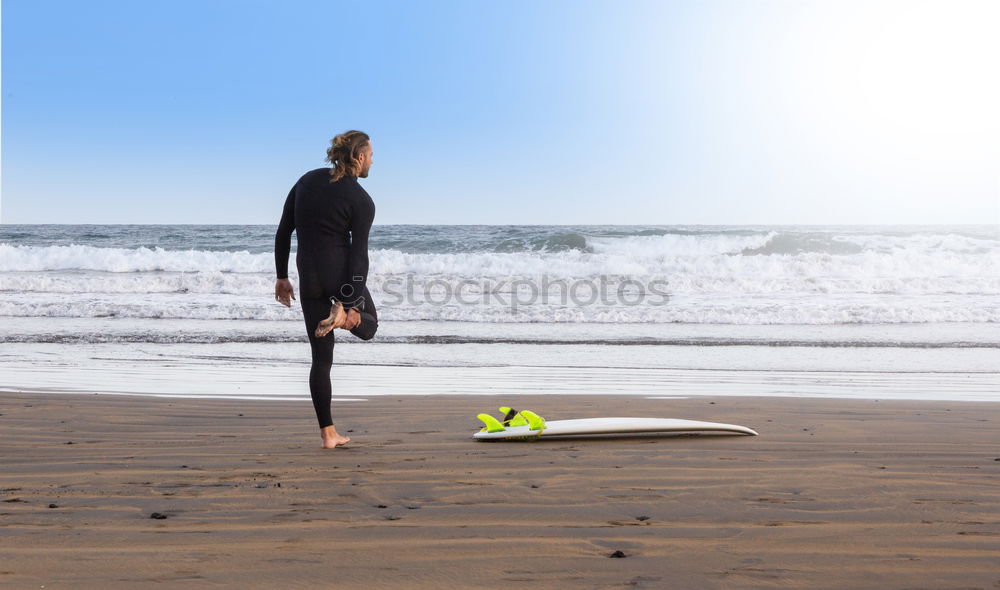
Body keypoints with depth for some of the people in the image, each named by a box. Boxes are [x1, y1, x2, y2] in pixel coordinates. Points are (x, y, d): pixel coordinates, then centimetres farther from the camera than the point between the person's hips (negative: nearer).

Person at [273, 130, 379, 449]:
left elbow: (282, 233, 8)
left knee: (321, 358, 10)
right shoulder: (362, 200, -8)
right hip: (342, 276, -4)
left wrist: (281, 276, 15)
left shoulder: (307, 180, 7)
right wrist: (354, 304, -16)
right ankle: (343, 314, -11)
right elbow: (358, 253, -15)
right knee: (369, 324, 26)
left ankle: (328, 433, 9)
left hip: (310, 279, 4)